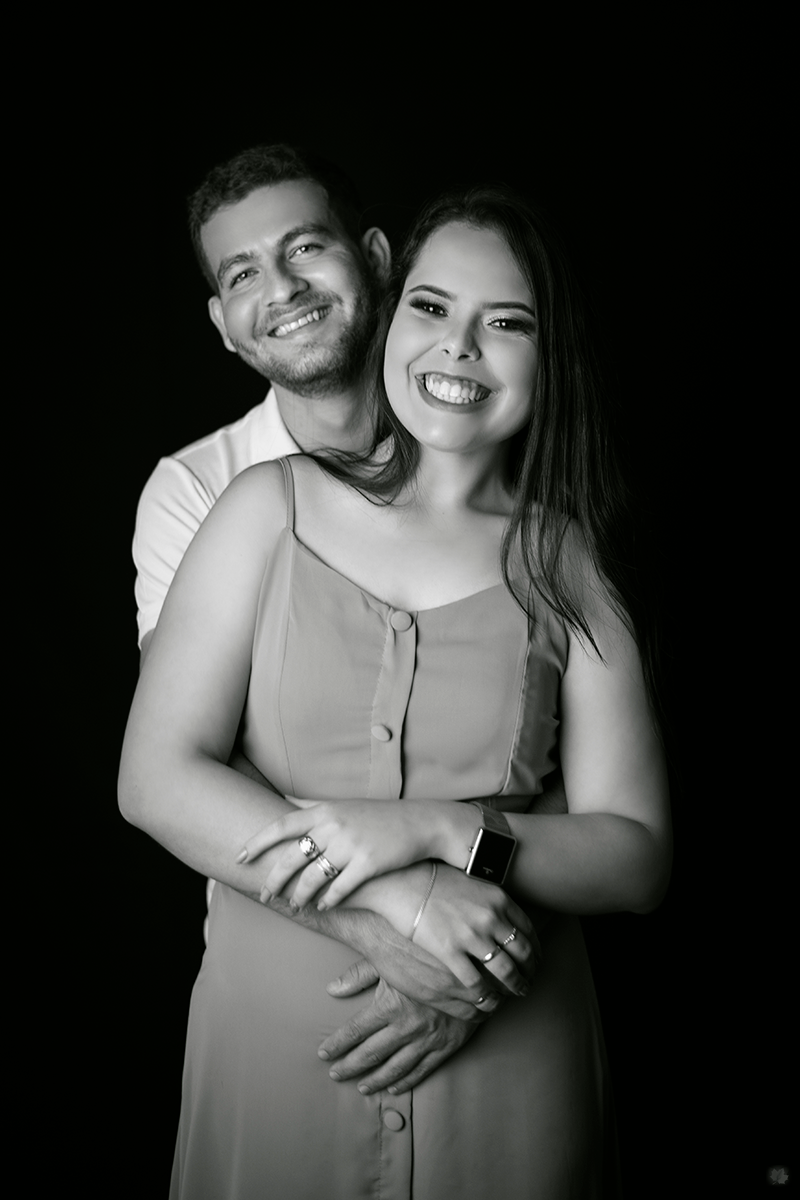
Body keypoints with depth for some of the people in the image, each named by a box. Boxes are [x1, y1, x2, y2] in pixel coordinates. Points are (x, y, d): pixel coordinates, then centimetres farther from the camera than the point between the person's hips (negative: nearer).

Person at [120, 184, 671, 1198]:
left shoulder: (565, 565, -2)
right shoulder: (275, 506, -2)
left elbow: (637, 856, -3)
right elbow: (155, 777, -9)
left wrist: (436, 829, -20)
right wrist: (399, 895, -19)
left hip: (505, 1055, 0)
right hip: (274, 1030, 0)